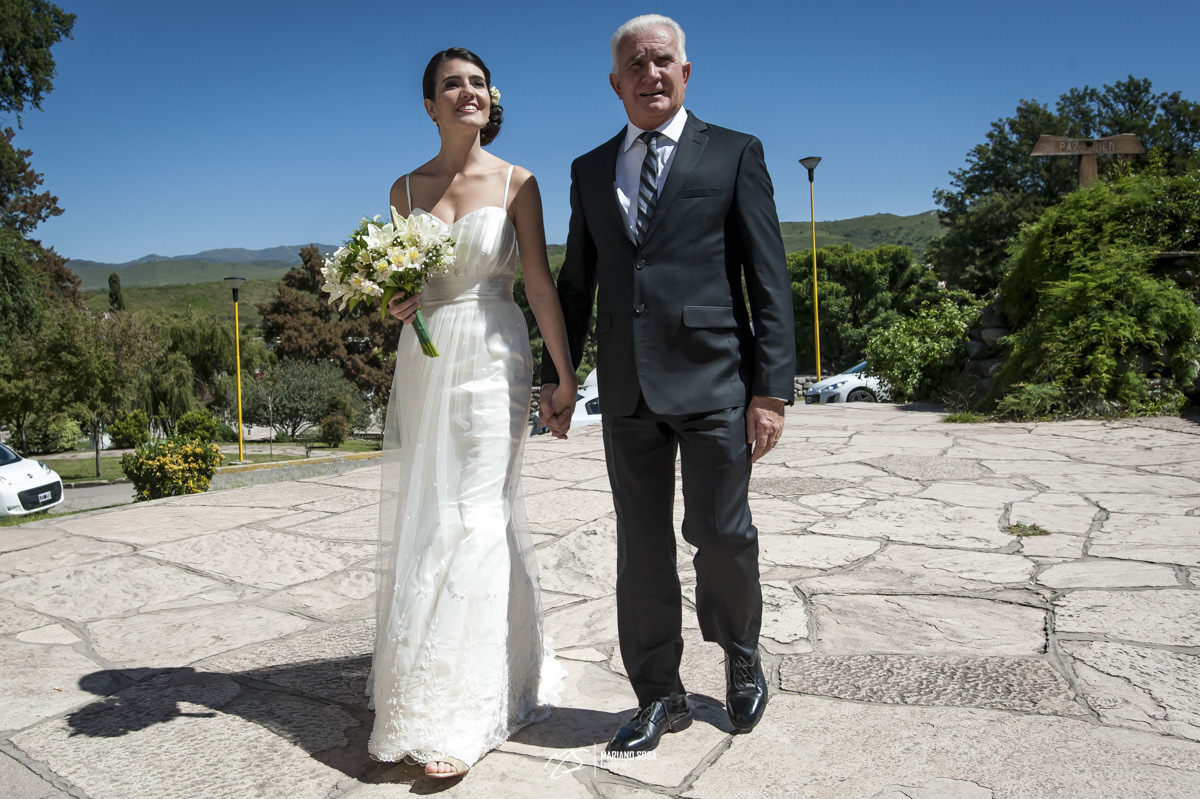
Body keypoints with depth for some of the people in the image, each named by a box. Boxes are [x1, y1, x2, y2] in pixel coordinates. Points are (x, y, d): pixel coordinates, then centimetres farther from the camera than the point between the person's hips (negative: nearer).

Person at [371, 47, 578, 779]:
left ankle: (464, 716, 0)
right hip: (424, 361, 4)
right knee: (421, 518, 9)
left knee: (475, 519, -7)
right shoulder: (407, 189, 9)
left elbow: (540, 280, -2)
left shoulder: (517, 184, 0)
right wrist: (394, 303, -7)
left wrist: (566, 373, -4)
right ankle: (426, 682, 30)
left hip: (492, 359, -4)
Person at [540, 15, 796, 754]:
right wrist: (558, 375, 14)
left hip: (714, 382, -3)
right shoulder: (590, 170, 15)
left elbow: (769, 277, -2)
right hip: (627, 390, 4)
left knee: (722, 535, 3)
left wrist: (772, 388, -10)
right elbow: (576, 281, 18)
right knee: (641, 547, 8)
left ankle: (742, 659, 33)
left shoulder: (735, 154, 4)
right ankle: (660, 697, 24)